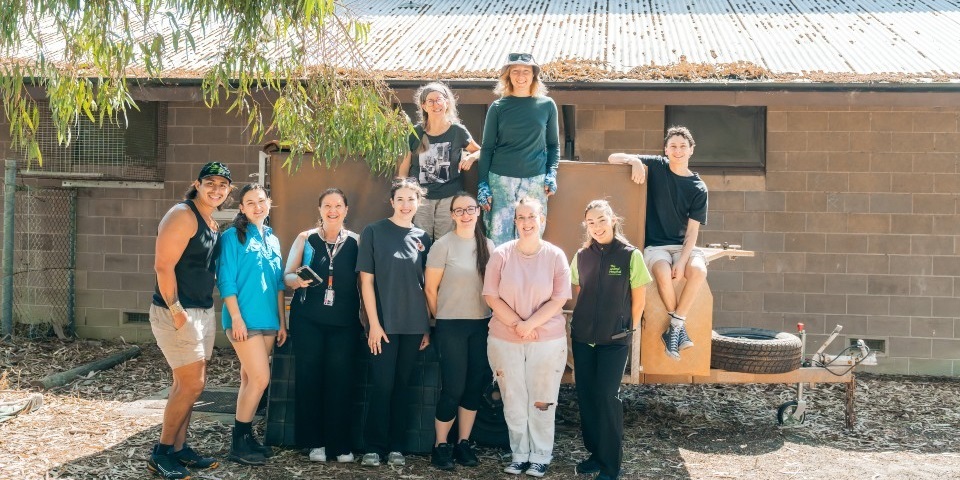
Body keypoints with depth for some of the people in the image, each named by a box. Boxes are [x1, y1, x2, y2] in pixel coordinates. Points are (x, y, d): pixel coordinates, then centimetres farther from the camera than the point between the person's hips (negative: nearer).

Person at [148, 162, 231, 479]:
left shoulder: (212, 223, 13)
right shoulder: (182, 216, -14)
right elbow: (163, 266, -20)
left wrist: (205, 309, 13)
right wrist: (176, 310, -22)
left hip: (204, 311, 9)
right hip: (177, 312, -9)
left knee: (188, 384, 12)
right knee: (192, 384, -7)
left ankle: (179, 448, 22)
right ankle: (161, 453, 6)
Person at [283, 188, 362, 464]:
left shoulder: (355, 241, 4)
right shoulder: (305, 239, 5)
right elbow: (287, 275, 5)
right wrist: (297, 279, -18)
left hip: (344, 321, 0)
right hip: (308, 319, 0)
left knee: (341, 379, -2)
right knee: (309, 377, 1)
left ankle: (339, 443, 7)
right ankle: (315, 441, 12)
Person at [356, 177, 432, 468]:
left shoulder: (423, 238, 9)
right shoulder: (374, 232, -3)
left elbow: (427, 285, 12)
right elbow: (366, 280, -6)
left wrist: (428, 326, 8)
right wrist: (374, 323, -11)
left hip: (414, 325, 4)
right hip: (384, 323, -4)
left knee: (402, 386, 9)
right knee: (381, 386, -1)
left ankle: (396, 446, 17)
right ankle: (373, 447, 10)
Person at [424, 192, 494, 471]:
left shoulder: (488, 246, 6)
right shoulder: (443, 245, -8)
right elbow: (430, 289, -4)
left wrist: (493, 317, 8)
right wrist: (441, 320, 3)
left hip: (482, 325, 4)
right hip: (452, 326, -4)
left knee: (475, 386, 8)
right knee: (453, 388, -4)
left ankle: (463, 442, 22)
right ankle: (441, 445, 12)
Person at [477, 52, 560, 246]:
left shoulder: (547, 105, 7)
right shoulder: (498, 107, 5)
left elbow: (553, 144, 13)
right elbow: (487, 148, 7)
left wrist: (552, 173, -1)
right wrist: (482, 184, 1)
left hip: (536, 180, 1)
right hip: (500, 179, -1)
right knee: (498, 236, -4)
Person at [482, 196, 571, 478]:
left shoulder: (555, 256, -3)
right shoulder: (501, 254, -2)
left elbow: (559, 299, -6)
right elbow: (491, 296, -4)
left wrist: (530, 324, -15)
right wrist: (516, 324, -13)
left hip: (548, 341, -1)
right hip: (504, 340, 1)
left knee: (542, 402, 7)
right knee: (513, 402, 10)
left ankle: (540, 457, 22)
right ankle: (519, 455, 25)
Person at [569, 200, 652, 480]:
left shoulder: (630, 255, -8)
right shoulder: (582, 256, 3)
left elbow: (638, 298, -2)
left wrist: (630, 327, 4)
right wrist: (584, 320, 12)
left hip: (615, 340, -4)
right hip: (582, 337, 4)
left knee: (607, 396, -5)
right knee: (586, 395, 7)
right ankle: (595, 454, 23)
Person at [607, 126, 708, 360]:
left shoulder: (698, 188, 2)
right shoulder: (656, 167, 2)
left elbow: (692, 230, -2)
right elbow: (613, 158, 1)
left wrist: (682, 261, -17)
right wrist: (634, 161, -21)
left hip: (683, 245, 1)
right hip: (655, 245, -1)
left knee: (699, 270, -31)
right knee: (663, 273, -33)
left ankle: (674, 327, -20)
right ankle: (679, 326, -13)